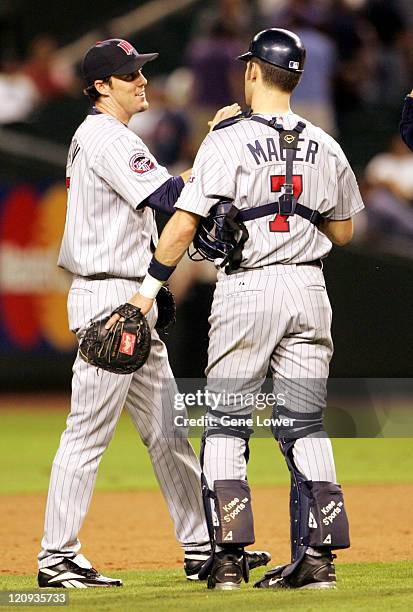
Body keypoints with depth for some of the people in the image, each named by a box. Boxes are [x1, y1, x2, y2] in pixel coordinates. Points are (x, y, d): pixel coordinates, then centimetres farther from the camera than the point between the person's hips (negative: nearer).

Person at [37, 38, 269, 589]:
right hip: (109, 299, -11)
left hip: (133, 303, 11)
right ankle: (57, 558, -6)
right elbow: (169, 197, -21)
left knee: (166, 429, 11)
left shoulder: (96, 136, 19)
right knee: (90, 431, -8)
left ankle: (202, 548, 16)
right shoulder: (109, 139, -13)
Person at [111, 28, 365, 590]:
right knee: (304, 425, 8)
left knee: (226, 423, 4)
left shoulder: (228, 141, -9)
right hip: (308, 289, 4)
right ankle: (317, 556, 2)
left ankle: (229, 556, -1)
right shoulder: (325, 147, 5)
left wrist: (149, 288, -4)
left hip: (246, 289, -4)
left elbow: (185, 223, -12)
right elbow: (342, 232, 13)